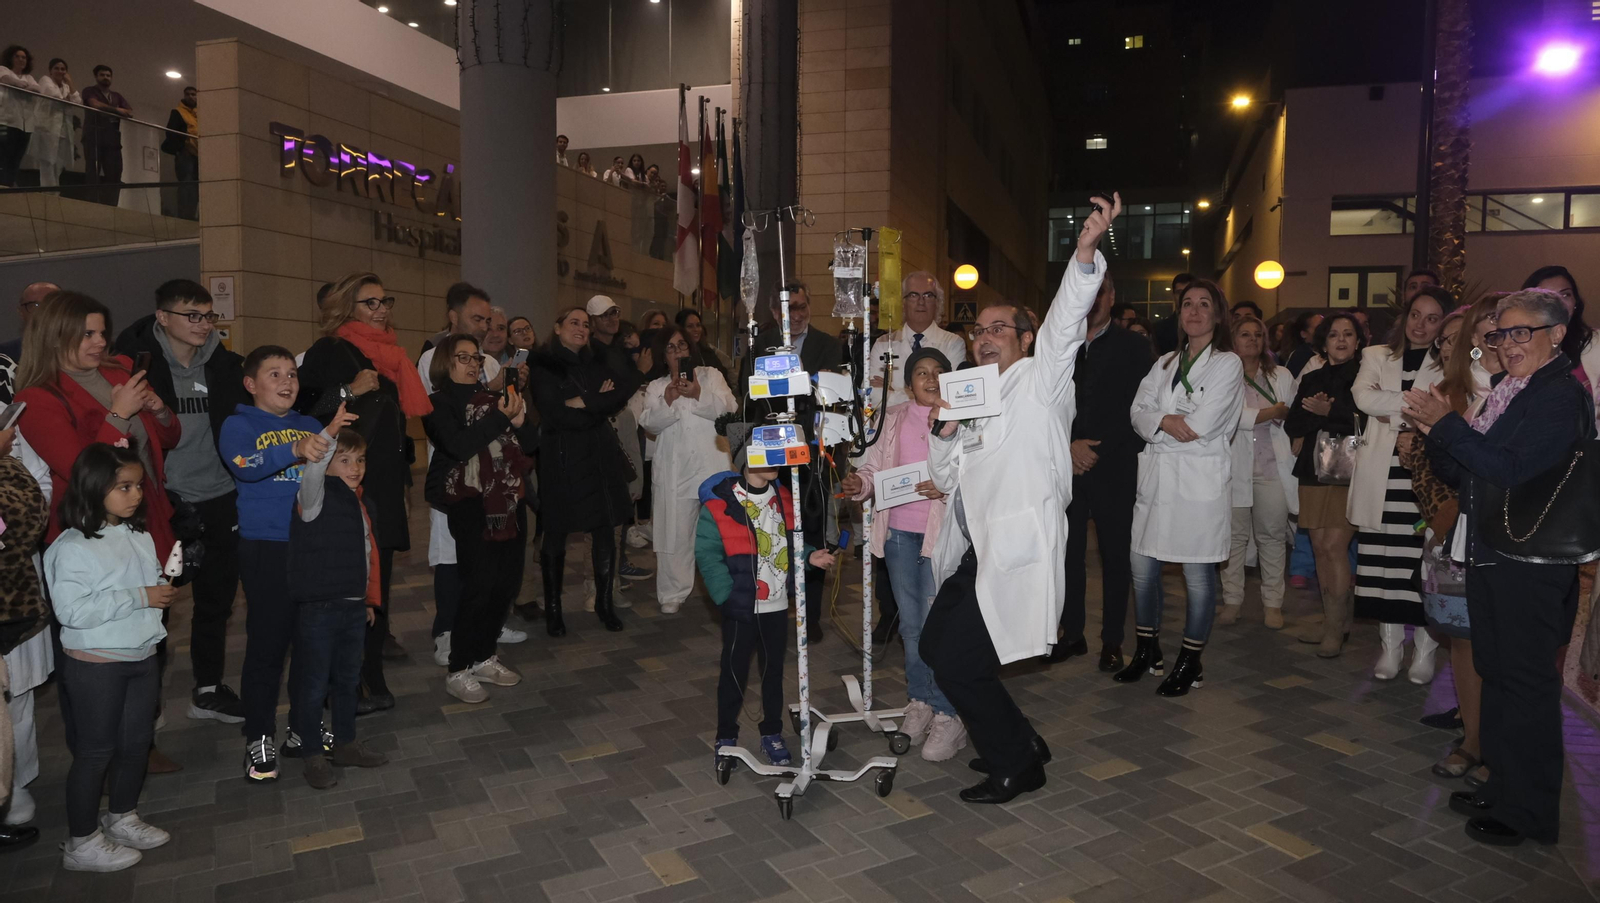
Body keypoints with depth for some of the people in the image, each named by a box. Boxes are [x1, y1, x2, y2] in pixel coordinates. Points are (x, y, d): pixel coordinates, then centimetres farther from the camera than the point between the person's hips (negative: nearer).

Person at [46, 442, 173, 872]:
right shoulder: (73, 547, -17)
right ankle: (82, 843, 21)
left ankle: (122, 819, 37)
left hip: (142, 657, 7)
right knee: (95, 751, 5)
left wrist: (165, 590, 4)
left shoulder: (139, 536, 7)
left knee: (136, 743, 17)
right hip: (95, 663, -7)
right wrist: (139, 597, -25)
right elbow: (72, 610, -25)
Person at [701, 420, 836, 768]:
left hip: (778, 605, 5)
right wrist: (727, 593, -18)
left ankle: (772, 733, 33)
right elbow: (707, 554, -14)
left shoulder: (783, 498, 4)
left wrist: (809, 556, -4)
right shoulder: (719, 503, -15)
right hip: (741, 608, -5)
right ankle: (726, 736, 28)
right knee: (735, 670, 10)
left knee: (774, 668, 16)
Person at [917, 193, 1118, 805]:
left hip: (1016, 554, -9)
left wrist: (1085, 253, -36)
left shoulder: (1039, 381, -2)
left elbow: (1064, 324, -21)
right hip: (975, 552, 9)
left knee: (958, 661, -8)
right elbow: (945, 480, 17)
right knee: (935, 647, 13)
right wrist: (944, 433, -3)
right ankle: (1019, 742, 29)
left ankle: (1016, 764, 14)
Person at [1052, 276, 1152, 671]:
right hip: (1066, 464, 3)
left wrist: (1097, 449, -11)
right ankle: (1072, 634, 18)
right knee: (1069, 551, 6)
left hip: (1113, 467, -2)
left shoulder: (1133, 345, 4)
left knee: (1115, 554, 3)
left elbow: (1135, 408, -4)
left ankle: (1112, 641, 13)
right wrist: (1070, 444, -8)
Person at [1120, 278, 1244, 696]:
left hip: (1200, 479, -5)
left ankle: (1191, 662, 17)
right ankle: (1147, 650, 23)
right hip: (1156, 476, 5)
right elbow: (1138, 411, 4)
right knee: (1142, 568, 7)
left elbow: (1201, 425, -14)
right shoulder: (1165, 363, 16)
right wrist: (1165, 421, -14)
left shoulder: (1227, 363, -2)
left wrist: (1156, 426, -3)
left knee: (1198, 574, 2)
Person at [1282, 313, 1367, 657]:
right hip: (1314, 471, 5)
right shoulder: (1311, 379, 14)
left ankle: (1336, 627, 0)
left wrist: (1328, 412, -14)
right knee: (1320, 547, 6)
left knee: (1334, 546, -11)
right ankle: (1332, 624, 16)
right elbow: (1292, 425, 4)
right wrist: (1316, 413, -13)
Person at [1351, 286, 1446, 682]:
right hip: (1381, 476, 2)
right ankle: (1391, 645, 15)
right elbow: (1364, 397, -4)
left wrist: (1392, 411, -10)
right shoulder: (1377, 356, 15)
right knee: (1383, 563, 4)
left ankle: (1424, 649, 11)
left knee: (1424, 564, -3)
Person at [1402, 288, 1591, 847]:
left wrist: (1448, 425, -20)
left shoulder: (1562, 396, -13)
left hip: (1531, 563, -8)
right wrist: (1435, 433, -5)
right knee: (1495, 671, 16)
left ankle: (1529, 811, 14)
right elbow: (1464, 476, 12)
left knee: (1526, 680, 1)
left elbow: (1515, 472, -23)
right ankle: (1503, 785, 31)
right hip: (1489, 554, 9)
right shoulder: (1505, 393, 12)